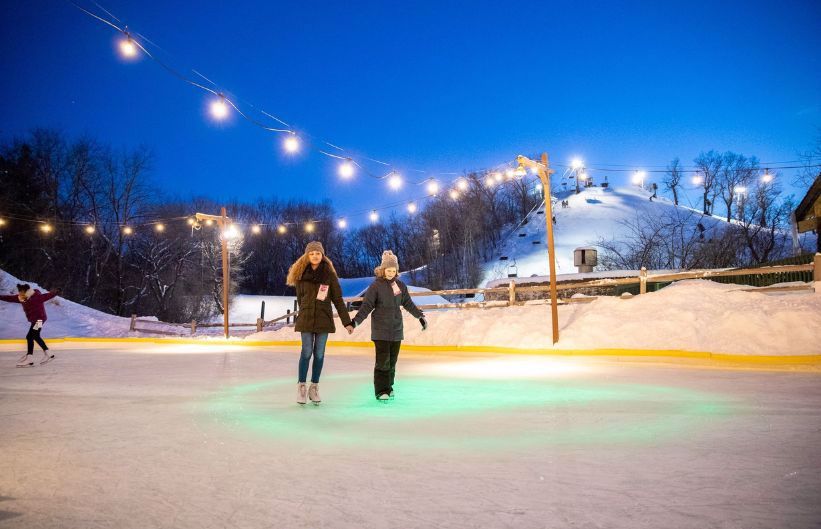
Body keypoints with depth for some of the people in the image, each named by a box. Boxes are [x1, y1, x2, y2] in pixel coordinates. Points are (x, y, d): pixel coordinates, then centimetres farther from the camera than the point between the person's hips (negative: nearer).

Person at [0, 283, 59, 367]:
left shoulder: (36, 297, -23)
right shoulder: (21, 298, 1)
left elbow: (47, 296, -34)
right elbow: (10, 298, 11)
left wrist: (56, 292, -50)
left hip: (39, 319, -10)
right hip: (33, 320, 10)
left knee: (30, 337, -11)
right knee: (36, 337, 16)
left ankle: (29, 359, -7)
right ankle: (48, 354, 26)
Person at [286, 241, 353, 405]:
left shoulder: (329, 274, -2)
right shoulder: (301, 274, 1)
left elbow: (338, 300, -1)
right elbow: (300, 298, 12)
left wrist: (347, 321, -3)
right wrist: (306, 311, 11)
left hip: (324, 320, 0)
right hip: (306, 319, 0)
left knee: (319, 354, 5)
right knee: (306, 353, -2)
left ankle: (314, 388, 17)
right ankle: (301, 386, 11)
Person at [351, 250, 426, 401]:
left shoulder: (400, 285, 7)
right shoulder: (376, 285, -6)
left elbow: (408, 303, 17)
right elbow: (366, 306, -7)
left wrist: (420, 316, 19)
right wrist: (356, 321, -16)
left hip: (396, 329, 4)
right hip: (381, 330, -4)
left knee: (392, 360, 9)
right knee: (382, 360, -7)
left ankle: (389, 387, 22)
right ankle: (381, 390, 1)